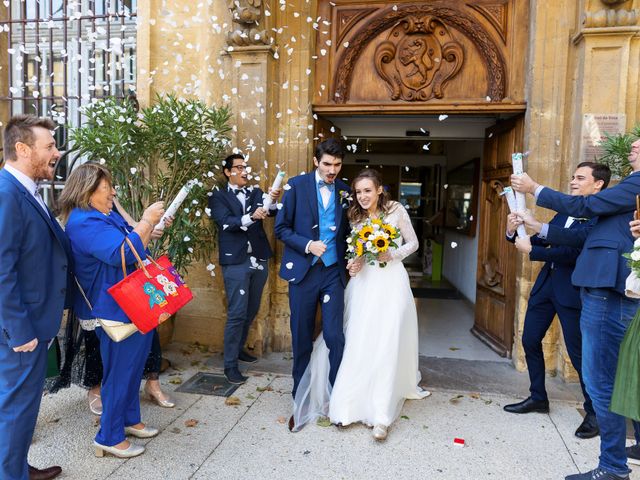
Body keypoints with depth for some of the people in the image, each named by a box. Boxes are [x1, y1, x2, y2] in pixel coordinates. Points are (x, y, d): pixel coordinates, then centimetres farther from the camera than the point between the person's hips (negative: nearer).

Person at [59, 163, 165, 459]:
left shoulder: (107, 215, 11)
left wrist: (152, 229, 9)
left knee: (133, 367, 21)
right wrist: (146, 221, -22)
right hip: (117, 311, -10)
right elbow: (123, 253, -30)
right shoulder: (84, 222, -20)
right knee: (119, 373, 3)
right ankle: (109, 437, 21)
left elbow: (133, 244, 23)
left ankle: (130, 420, 38)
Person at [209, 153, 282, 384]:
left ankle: (238, 348, 35)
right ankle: (230, 364, 7)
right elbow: (227, 222, -15)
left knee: (251, 311, 15)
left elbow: (270, 212, -5)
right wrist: (251, 217, -31)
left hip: (259, 260, 5)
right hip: (236, 262, -5)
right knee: (237, 313, -4)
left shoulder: (256, 193, 12)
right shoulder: (219, 196, 1)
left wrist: (273, 201, -28)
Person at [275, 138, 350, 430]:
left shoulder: (345, 190, 6)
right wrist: (307, 245, -16)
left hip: (334, 272, 1)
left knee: (335, 337, -2)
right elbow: (281, 228, -2)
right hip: (303, 272, -1)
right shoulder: (297, 185, -1)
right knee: (302, 340, 8)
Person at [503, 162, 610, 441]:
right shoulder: (565, 211, 13)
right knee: (530, 340, 13)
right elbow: (539, 240, 11)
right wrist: (514, 233, -6)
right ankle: (538, 398, 30)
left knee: (578, 352, 1)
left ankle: (594, 413, 21)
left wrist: (531, 251, -18)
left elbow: (573, 252, -23)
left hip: (572, 290, -8)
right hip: (547, 283, 8)